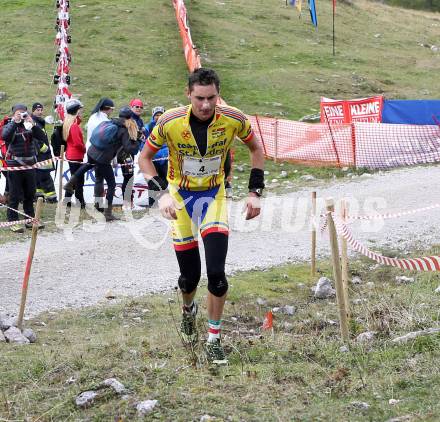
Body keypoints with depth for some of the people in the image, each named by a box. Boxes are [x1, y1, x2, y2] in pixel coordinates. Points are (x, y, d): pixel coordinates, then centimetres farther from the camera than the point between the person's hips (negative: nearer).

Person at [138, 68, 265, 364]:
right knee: (190, 275, 3)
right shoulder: (170, 122, -23)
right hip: (180, 197, 0)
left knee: (216, 273, -14)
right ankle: (188, 311, 39)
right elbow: (145, 157, -6)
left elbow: (256, 149, 1)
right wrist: (161, 193, -19)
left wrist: (255, 192, -6)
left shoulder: (233, 120, -20)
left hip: (214, 196, 0)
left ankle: (214, 339, 3)